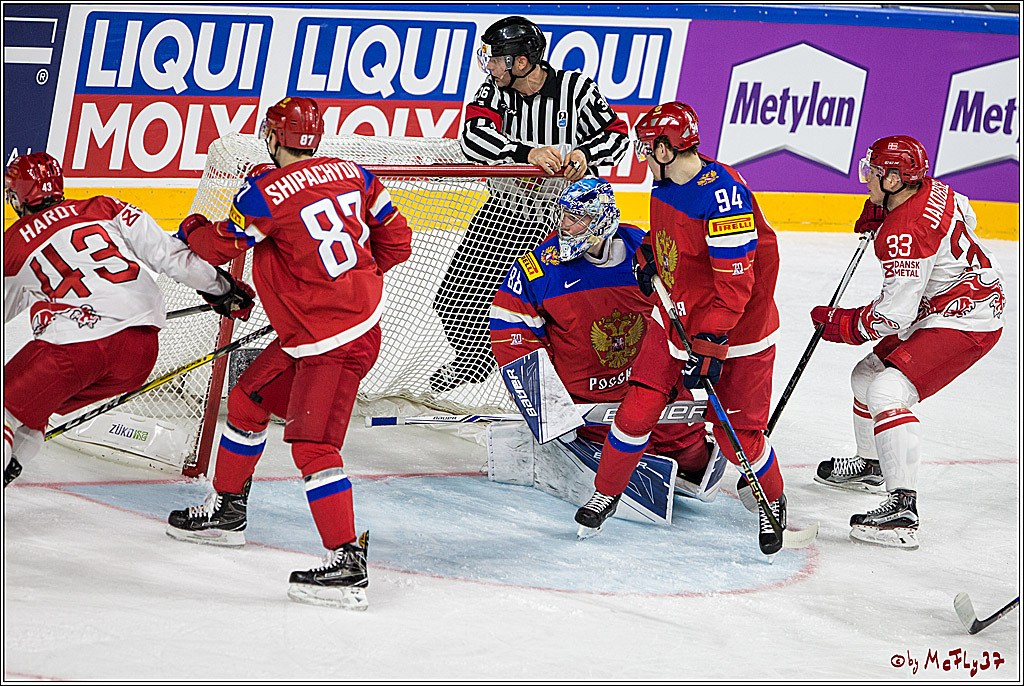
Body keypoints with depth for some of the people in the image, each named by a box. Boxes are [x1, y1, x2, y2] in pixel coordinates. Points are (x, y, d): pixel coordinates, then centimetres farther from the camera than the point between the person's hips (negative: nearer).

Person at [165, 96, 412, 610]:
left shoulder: (267, 192, -18)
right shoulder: (351, 174, 2)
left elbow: (219, 246, -4)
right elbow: (395, 240, 9)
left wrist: (192, 227, 19)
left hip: (337, 344, -9)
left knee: (312, 444, -15)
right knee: (248, 400, 21)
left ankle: (347, 564, -21)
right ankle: (226, 511, 37)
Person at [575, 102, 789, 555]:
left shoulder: (724, 196, -28)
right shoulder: (666, 183, 0)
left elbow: (734, 283, -27)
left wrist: (709, 345, -29)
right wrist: (648, 256, 7)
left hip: (734, 330, -7)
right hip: (677, 317, 7)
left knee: (737, 433, -1)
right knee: (639, 408, 2)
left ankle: (772, 504, 25)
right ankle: (606, 492, 19)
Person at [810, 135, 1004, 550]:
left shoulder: (904, 234, -28)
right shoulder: (930, 189, 0)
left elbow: (894, 316, -27)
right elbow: (965, 216, 24)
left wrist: (838, 323, -11)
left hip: (965, 322, -11)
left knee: (888, 390, -26)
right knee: (868, 375, 22)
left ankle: (902, 508, -34)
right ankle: (870, 464, 47)